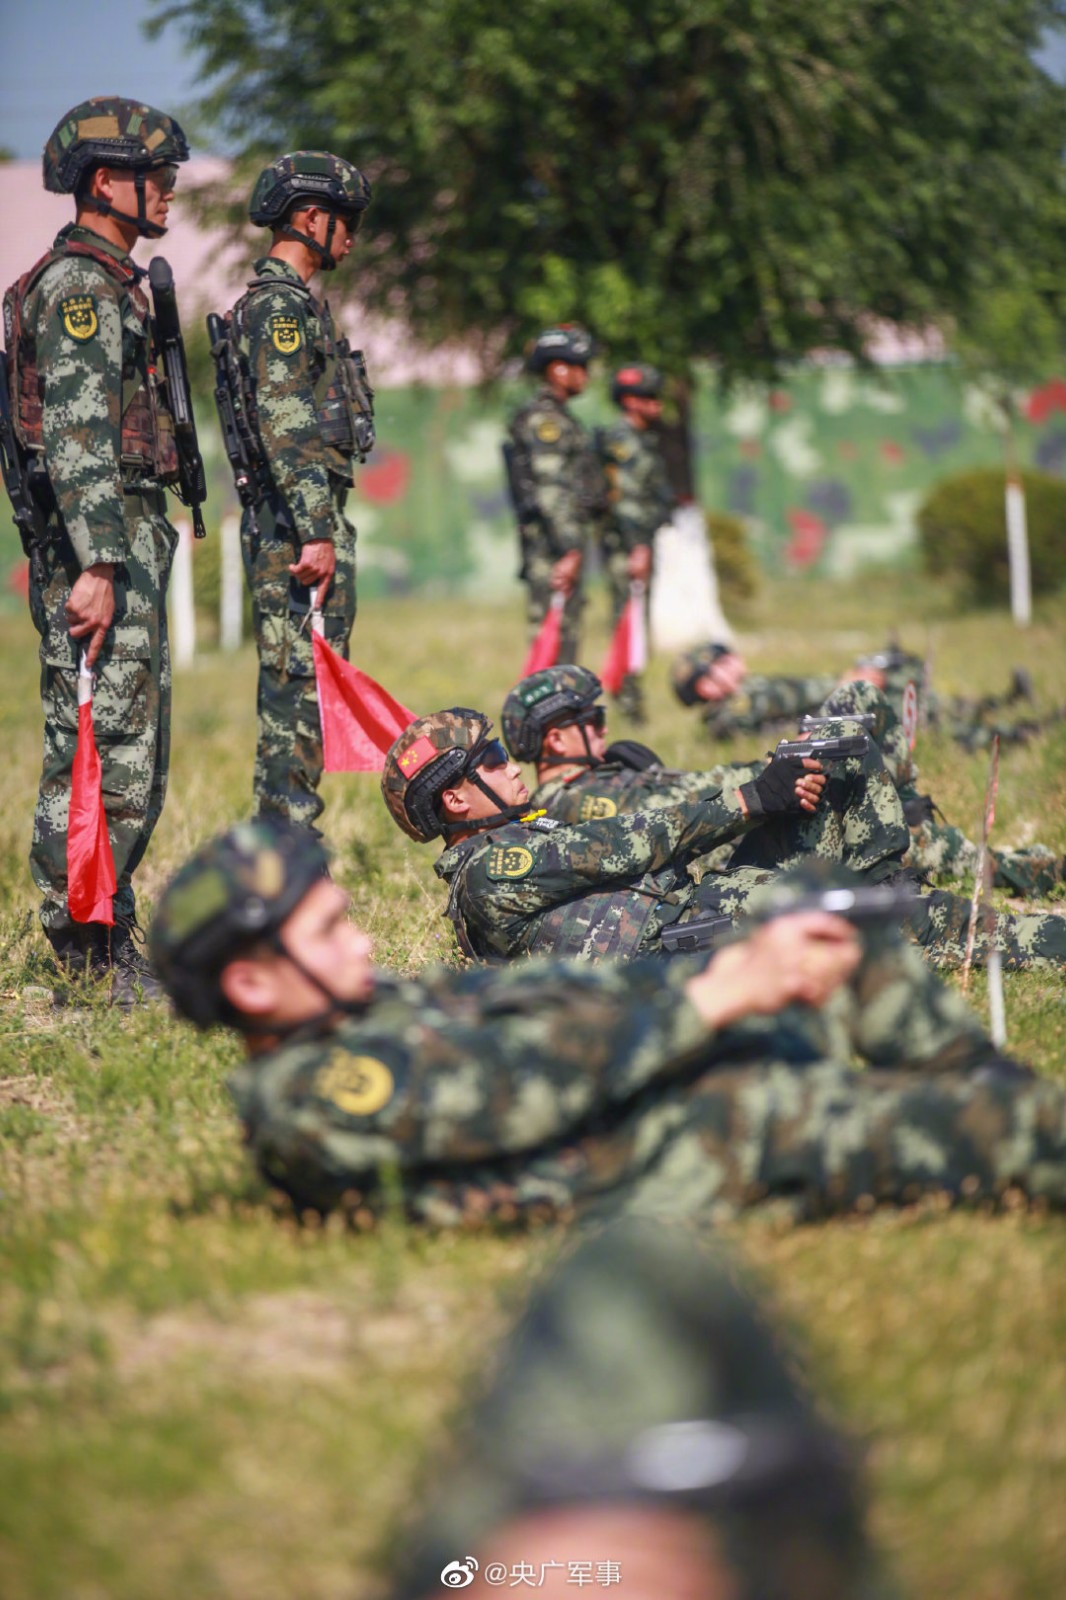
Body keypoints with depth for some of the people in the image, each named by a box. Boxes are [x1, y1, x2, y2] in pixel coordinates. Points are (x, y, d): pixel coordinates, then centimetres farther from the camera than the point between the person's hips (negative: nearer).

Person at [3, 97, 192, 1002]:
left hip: (126, 546, 11)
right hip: (101, 547, -11)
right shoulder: (80, 285, -13)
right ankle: (89, 960, -6)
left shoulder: (110, 283, 20)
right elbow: (76, 435, -22)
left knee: (132, 749, 14)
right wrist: (97, 565, -27)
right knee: (104, 756, -9)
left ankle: (108, 941, 20)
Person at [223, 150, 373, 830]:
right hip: (298, 522, -11)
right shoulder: (278, 305, -13)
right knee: (299, 680, -10)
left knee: (306, 682, 12)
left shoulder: (293, 302, 20)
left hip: (315, 520, 11)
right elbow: (284, 430, -21)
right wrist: (315, 532, -25)